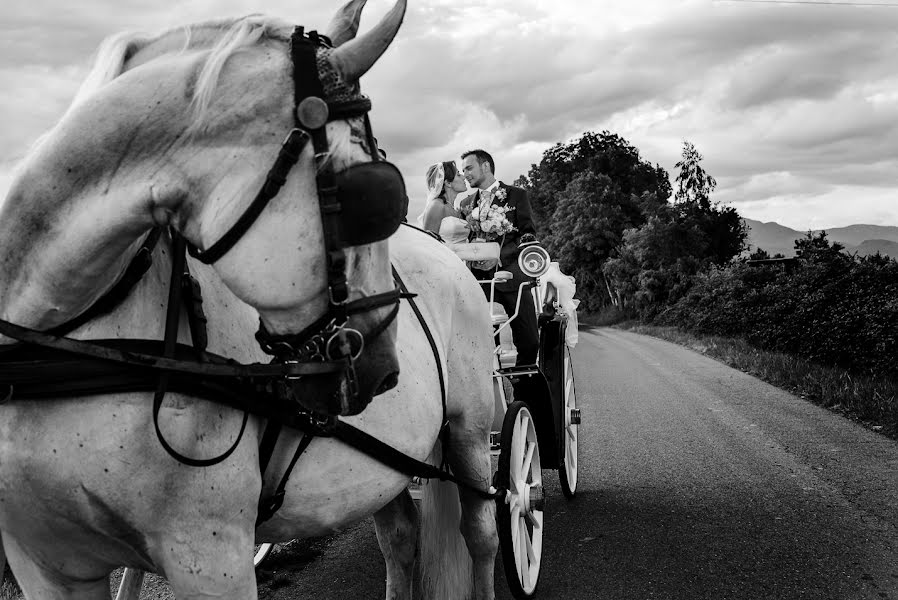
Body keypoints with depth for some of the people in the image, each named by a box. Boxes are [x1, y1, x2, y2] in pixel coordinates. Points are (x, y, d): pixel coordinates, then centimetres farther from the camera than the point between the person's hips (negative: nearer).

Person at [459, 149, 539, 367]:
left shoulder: (516, 195, 8)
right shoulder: (466, 204, 20)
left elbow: (528, 234, -1)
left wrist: (500, 255, -14)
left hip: (511, 277, -2)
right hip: (479, 279, 2)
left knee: (529, 341, -5)